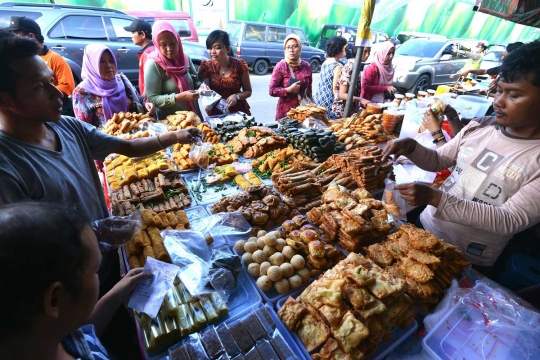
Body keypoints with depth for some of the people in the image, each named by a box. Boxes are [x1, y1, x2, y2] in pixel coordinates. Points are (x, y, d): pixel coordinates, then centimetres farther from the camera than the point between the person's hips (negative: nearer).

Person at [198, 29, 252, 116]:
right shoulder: (207, 65, -6)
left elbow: (248, 91, -3)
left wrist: (236, 96, -22)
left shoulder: (240, 65, -11)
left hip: (239, 112, -1)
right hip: (215, 113, 1)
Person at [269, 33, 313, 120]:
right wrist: (289, 90, -18)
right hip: (286, 111, -3)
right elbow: (272, 90, -8)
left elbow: (309, 89, 15)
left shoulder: (306, 66, 7)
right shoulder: (280, 66, -5)